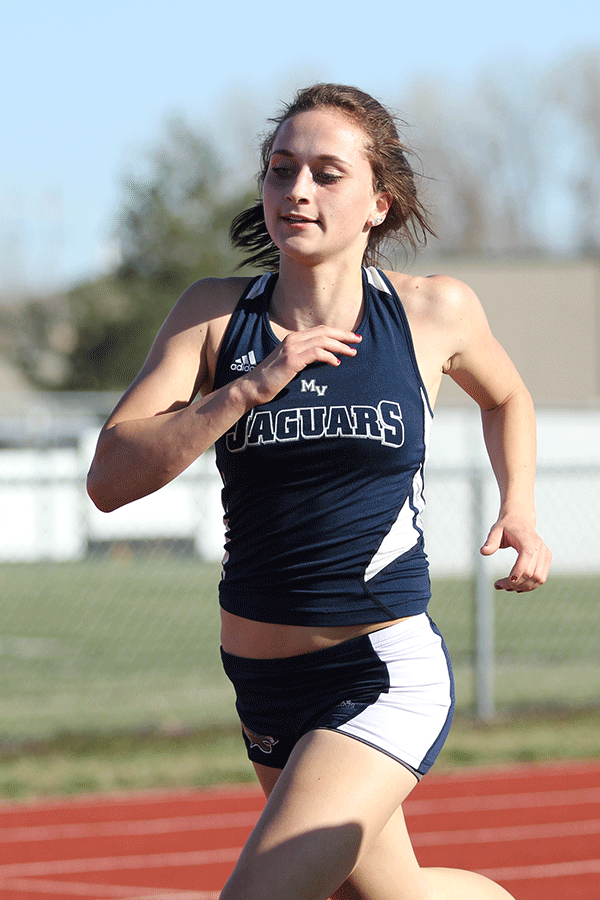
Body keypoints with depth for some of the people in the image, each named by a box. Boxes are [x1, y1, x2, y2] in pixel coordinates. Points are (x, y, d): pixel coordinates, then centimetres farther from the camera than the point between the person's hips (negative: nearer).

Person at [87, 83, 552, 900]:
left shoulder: (436, 311, -3)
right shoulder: (216, 314, -2)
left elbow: (505, 396, 22)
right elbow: (110, 478, -14)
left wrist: (520, 510, 8)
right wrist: (250, 388, -23)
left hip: (388, 678, -4)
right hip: (263, 682, 4)